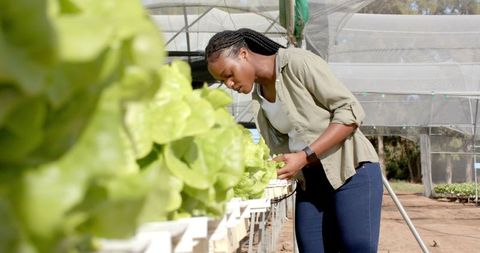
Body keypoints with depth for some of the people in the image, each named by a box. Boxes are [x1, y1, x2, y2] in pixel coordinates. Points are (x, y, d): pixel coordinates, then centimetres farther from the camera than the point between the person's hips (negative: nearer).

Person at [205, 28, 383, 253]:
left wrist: (305, 156, -21)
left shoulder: (298, 62, -11)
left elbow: (350, 112, -14)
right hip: (309, 182, 7)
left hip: (351, 170, -7)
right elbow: (279, 150, 11)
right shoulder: (259, 97, 11)